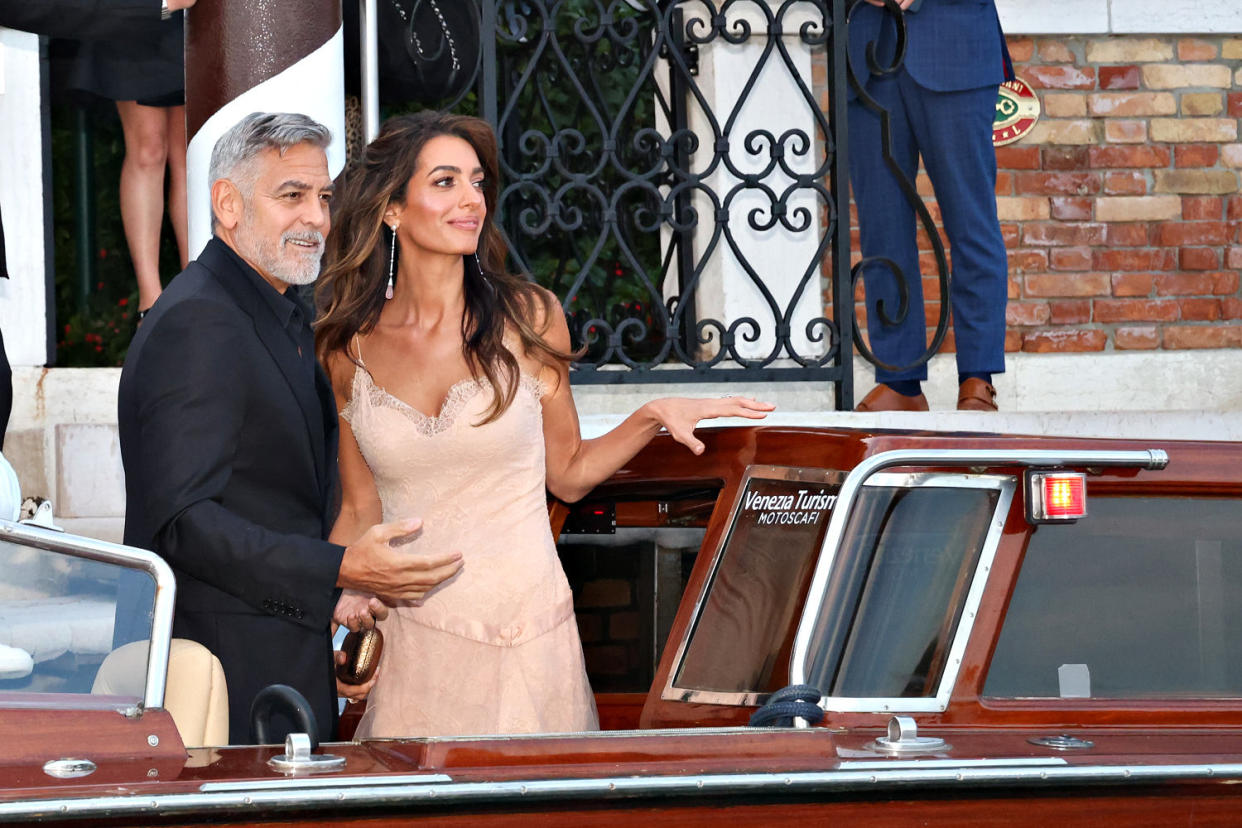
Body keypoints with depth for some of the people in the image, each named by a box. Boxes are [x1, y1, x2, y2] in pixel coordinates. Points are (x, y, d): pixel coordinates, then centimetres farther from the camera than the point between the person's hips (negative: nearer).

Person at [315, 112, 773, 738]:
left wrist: (652, 418, -4)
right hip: (410, 636, 0)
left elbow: (568, 474, 10)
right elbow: (360, 509, 10)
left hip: (527, 637, 0)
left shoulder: (528, 318, 0)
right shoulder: (351, 347, 2)